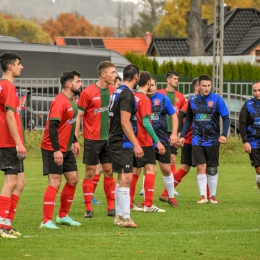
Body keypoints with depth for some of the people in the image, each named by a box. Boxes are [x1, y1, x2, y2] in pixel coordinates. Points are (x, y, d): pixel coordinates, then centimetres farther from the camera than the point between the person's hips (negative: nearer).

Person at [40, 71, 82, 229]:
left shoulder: (72, 100, 11)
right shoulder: (59, 102, -19)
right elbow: (52, 126, -25)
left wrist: (74, 141, 19)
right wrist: (56, 150, -28)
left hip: (66, 149, 10)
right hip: (53, 150, -10)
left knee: (73, 180, 12)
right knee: (55, 182, -11)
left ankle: (63, 216, 24)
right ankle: (46, 221, -9)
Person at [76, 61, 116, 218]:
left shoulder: (112, 91, 7)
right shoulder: (88, 92, -10)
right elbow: (79, 116, -7)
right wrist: (75, 139, -12)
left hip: (109, 138, 5)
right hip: (92, 139, -5)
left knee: (109, 171, 6)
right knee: (90, 172, 0)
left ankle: (112, 206, 11)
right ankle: (88, 208, 5)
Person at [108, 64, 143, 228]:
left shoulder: (118, 92, 14)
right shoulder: (127, 94, -16)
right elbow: (125, 122, -22)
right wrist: (136, 144, -23)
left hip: (116, 141, 10)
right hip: (123, 142, -10)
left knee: (122, 180, 15)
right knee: (126, 179, -12)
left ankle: (119, 216, 19)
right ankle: (125, 218, -15)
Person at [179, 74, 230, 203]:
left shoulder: (217, 99, -5)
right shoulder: (193, 100, 4)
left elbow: (226, 118, -5)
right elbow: (188, 120, 15)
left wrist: (224, 134, -19)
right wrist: (183, 135, 8)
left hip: (212, 140, -1)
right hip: (197, 140, 1)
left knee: (212, 169, 6)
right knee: (201, 167, -7)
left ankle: (212, 196, 18)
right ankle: (203, 196, -3)